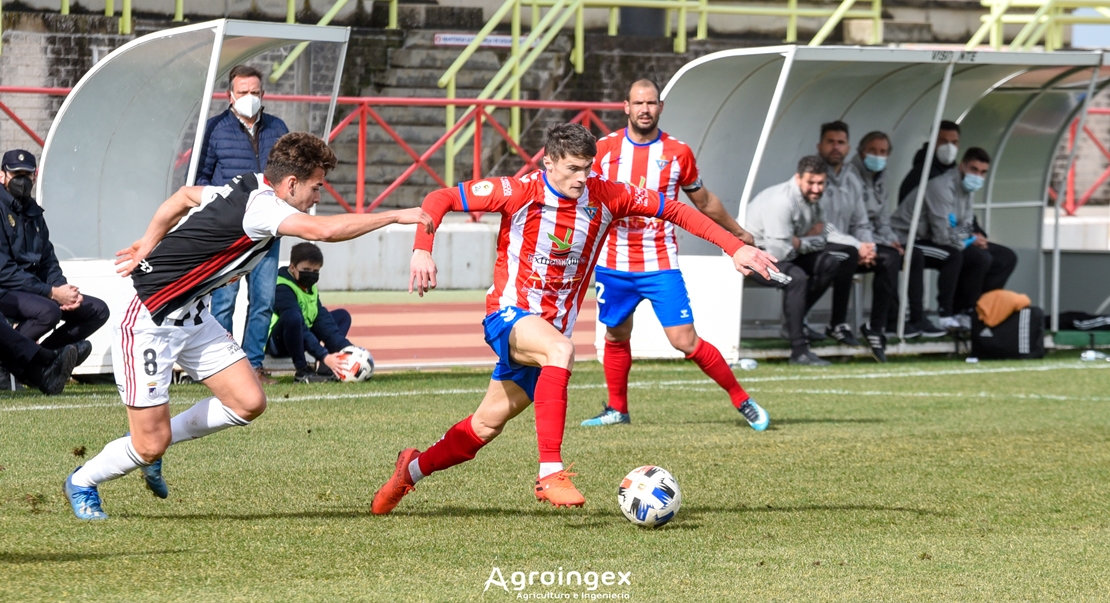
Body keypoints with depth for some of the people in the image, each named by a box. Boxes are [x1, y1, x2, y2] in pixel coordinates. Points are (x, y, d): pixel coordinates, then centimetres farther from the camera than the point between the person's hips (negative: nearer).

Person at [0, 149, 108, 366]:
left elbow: (48, 263, 17)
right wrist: (51, 293, -21)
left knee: (98, 310, 1)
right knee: (48, 311, -37)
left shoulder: (34, 212, 15)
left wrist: (62, 289, -6)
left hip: (34, 289, 9)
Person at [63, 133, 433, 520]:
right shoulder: (259, 205, -26)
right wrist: (396, 216, -34)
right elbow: (322, 230, -40)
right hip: (151, 323, -10)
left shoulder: (247, 189, 2)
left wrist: (149, 244, 29)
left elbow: (185, 195, 19)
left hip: (192, 315, 10)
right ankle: (82, 482, 22)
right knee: (151, 446, -6)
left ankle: (152, 447, 18)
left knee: (248, 403, -1)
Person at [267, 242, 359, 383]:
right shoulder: (282, 289, -22)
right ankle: (302, 371, -26)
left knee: (343, 316, 8)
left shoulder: (310, 287, 7)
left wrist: (346, 347, -13)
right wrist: (324, 356, -35)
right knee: (292, 315, -40)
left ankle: (323, 367, -12)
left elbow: (322, 319, 0)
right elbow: (300, 327, -30)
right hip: (275, 344, -10)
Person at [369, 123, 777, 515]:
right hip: (509, 316, -5)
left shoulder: (605, 197, -4)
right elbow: (440, 200, -11)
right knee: (560, 349, -37)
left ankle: (412, 469, 36)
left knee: (485, 427, 10)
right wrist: (422, 251, -27)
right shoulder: (521, 193, -13)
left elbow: (674, 211, 2)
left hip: (553, 327, 5)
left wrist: (735, 247, -4)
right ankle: (550, 473, -40)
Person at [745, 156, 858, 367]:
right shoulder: (781, 201, -28)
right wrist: (808, 239, -11)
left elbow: (822, 239, 6)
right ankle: (799, 351, -33)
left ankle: (795, 322, 7)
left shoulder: (812, 199, 1)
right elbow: (779, 252, -31)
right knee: (796, 277, -34)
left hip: (785, 252, 10)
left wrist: (799, 242, -16)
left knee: (832, 262, 3)